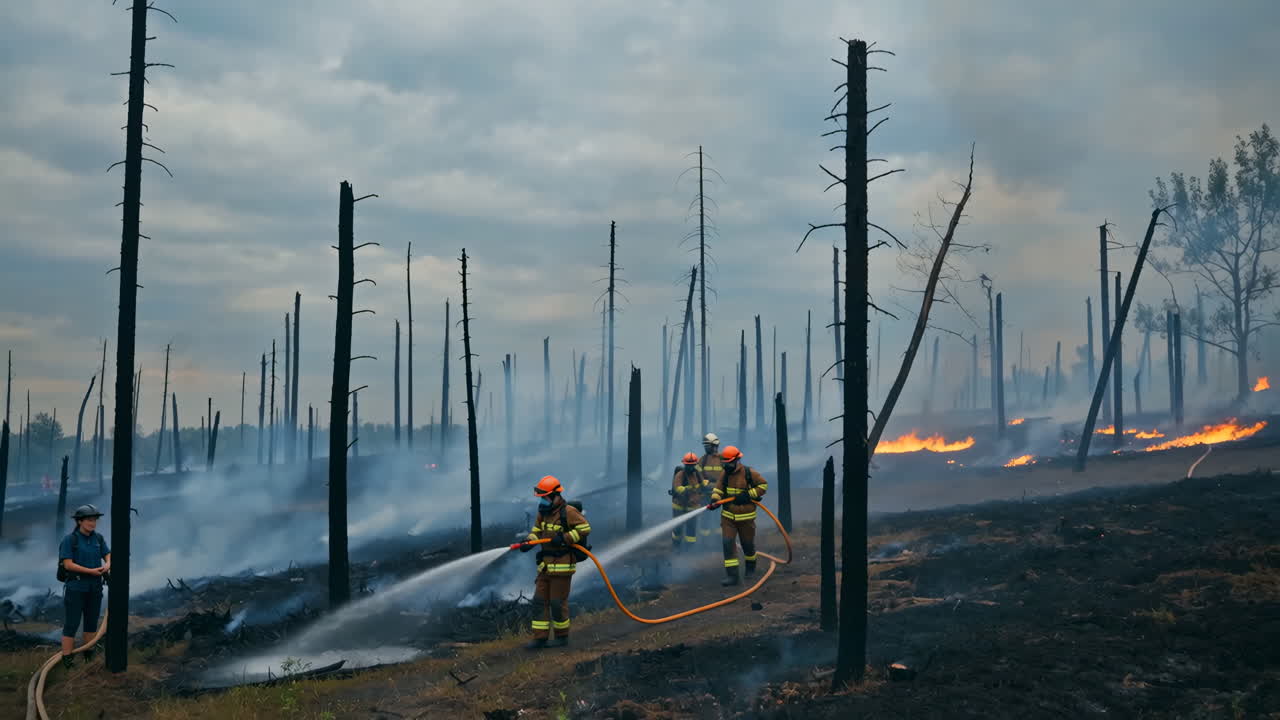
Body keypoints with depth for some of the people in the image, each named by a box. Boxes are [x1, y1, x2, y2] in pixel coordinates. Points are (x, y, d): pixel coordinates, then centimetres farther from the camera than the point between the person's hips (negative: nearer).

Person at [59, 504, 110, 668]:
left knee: (92, 622, 10)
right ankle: (66, 660, -2)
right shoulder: (69, 539, -12)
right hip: (76, 586, -5)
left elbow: (108, 557, 2)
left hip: (94, 586, 5)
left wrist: (107, 565, -22)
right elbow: (68, 565, -18)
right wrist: (91, 571, -21)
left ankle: (89, 655, 21)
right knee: (72, 623, -6)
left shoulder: (98, 538, 5)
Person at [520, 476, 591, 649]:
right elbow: (536, 530, 20)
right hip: (545, 565, 8)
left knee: (558, 602, 0)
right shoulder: (543, 512, 11)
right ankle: (540, 637, 11)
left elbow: (585, 528, -16)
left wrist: (564, 538, -21)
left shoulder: (568, 512, -13)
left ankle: (562, 636, 16)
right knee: (540, 600, 6)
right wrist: (528, 542, 0)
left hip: (562, 565, -8)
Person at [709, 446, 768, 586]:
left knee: (748, 544, 14)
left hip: (745, 517, -3)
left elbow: (763, 485, -6)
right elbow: (718, 489, 5)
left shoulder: (749, 473, -11)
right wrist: (715, 499, -17)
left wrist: (748, 495, -17)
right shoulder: (725, 474, 1)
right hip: (727, 517, 3)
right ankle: (732, 575, -8)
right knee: (728, 543, -10)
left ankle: (751, 568, 41)